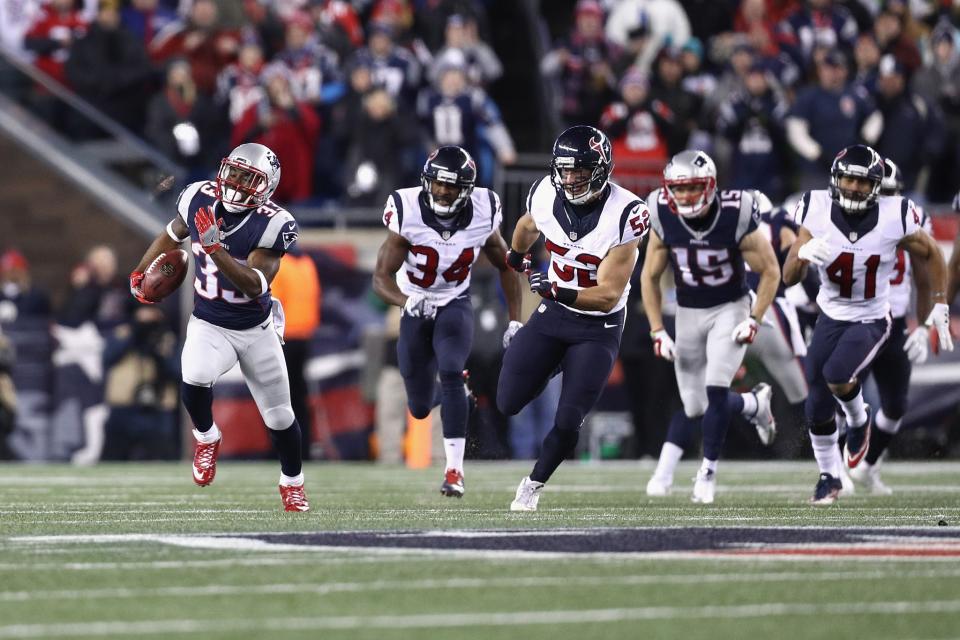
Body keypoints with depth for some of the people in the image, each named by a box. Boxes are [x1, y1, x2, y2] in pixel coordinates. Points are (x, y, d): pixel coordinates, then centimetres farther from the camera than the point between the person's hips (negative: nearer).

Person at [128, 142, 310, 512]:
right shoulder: (200, 200, -11)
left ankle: (292, 483, 38)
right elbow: (172, 235, 12)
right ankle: (207, 438, 1)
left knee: (279, 415, 11)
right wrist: (141, 272, 6)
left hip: (257, 329, -1)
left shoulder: (270, 225, -23)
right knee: (194, 380, -30)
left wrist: (216, 249, -40)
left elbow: (256, 286, -31)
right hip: (208, 325, 1)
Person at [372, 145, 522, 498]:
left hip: (455, 306, 0)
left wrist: (515, 320, -2)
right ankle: (453, 389, 48)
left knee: (451, 376, -28)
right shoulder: (408, 213, -24)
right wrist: (406, 300, -45)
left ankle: (454, 469, -24)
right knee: (420, 408, 9)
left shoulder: (482, 216, -17)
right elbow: (381, 277, -25)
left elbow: (506, 267, 2)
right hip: (416, 310, 1)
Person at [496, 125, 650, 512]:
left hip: (598, 328, -4)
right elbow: (528, 227, 15)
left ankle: (534, 486, 20)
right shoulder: (546, 196, -13)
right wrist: (516, 256, 34)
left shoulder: (624, 216, -26)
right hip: (552, 317, 4)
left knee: (567, 422, -7)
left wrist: (558, 292, -38)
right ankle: (552, 368, 31)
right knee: (509, 403, -2)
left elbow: (608, 296, -25)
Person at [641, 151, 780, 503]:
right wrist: (657, 331, -3)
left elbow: (770, 271, -8)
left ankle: (708, 472, 0)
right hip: (688, 313, 3)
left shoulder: (735, 218, -21)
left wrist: (753, 320, -15)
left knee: (715, 393, -15)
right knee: (694, 406, -3)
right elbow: (649, 277, 1)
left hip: (730, 309, -3)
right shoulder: (664, 221, -13)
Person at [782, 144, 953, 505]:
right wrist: (802, 254, -34)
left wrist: (940, 307, -4)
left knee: (836, 375, -28)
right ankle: (829, 476, 28)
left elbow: (931, 256, -1)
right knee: (818, 407, 4)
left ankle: (859, 421, 6)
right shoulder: (818, 212, -16)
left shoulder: (895, 218, -20)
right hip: (831, 317, 3)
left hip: (870, 321, -3)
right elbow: (788, 279, -13)